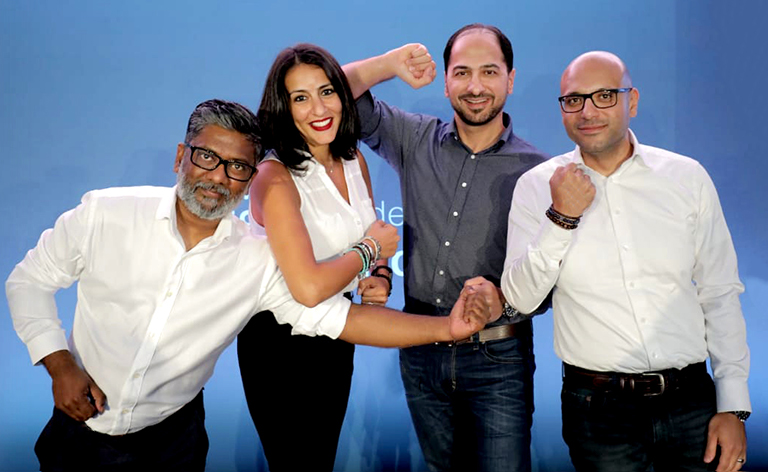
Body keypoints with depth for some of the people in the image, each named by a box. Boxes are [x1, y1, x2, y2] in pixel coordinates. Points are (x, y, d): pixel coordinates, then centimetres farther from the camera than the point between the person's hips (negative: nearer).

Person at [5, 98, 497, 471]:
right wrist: (60, 365, -12)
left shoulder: (259, 260, -14)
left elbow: (334, 316, -20)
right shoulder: (104, 213, -13)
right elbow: (31, 280, -1)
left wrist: (447, 328, -29)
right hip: (81, 429, 0)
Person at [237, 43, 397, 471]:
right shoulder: (276, 178, -23)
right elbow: (308, 288, -35)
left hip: (336, 334, 7)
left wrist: (381, 277, -10)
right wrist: (368, 250, -19)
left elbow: (376, 240, 12)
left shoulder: (354, 160, -2)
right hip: (282, 342, -7)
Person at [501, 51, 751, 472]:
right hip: (598, 408, -1)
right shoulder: (537, 187, -2)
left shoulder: (687, 177, 1)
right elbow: (520, 300, -8)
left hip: (692, 401, 2)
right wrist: (561, 218, -20)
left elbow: (720, 295, 4)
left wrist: (733, 405, 1)